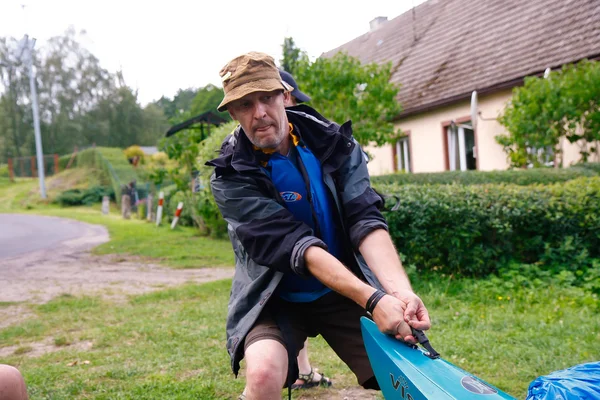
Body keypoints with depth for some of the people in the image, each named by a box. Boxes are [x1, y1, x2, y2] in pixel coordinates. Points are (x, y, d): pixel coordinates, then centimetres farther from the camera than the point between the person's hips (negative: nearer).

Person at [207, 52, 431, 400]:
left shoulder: (335, 144, -7)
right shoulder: (231, 177, -15)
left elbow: (365, 221, -16)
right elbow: (293, 244, -25)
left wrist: (400, 291, -34)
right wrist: (372, 299, -34)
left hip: (344, 293, 3)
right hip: (276, 299, -2)